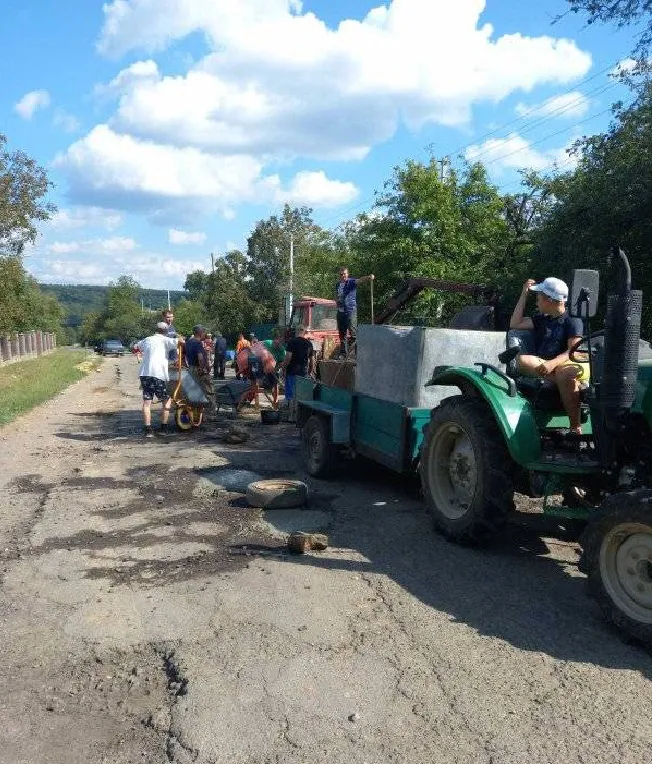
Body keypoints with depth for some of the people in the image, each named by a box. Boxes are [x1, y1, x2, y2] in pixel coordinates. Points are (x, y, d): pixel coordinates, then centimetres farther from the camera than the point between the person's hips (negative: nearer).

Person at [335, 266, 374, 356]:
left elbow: (360, 280, -24)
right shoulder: (337, 284, 14)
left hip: (351, 310, -6)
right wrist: (337, 301, 3)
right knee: (342, 334, 10)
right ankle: (343, 353, 18)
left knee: (353, 332, -16)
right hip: (341, 311, 6)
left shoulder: (351, 282, -3)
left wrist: (369, 277, -44)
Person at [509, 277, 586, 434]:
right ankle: (569, 381, -37)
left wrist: (553, 363, -29)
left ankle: (576, 427, -37)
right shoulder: (542, 319, 23)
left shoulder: (573, 321, 2)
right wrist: (524, 294, 18)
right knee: (522, 360, -27)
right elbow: (515, 324, 19)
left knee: (565, 374, -41)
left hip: (568, 364, -5)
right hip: (542, 365, 5)